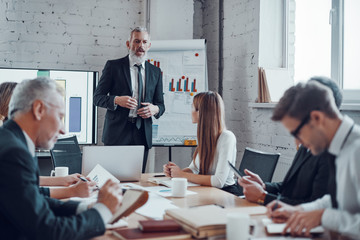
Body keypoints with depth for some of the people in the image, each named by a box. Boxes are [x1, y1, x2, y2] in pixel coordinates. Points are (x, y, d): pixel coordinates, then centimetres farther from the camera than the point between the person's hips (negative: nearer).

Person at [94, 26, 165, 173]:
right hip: (117, 133, -3)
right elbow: (97, 97, 1)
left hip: (143, 134, 3)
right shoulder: (113, 66, 3)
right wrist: (116, 100, -18)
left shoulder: (155, 72, 13)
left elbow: (160, 103, 16)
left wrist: (155, 109, -8)